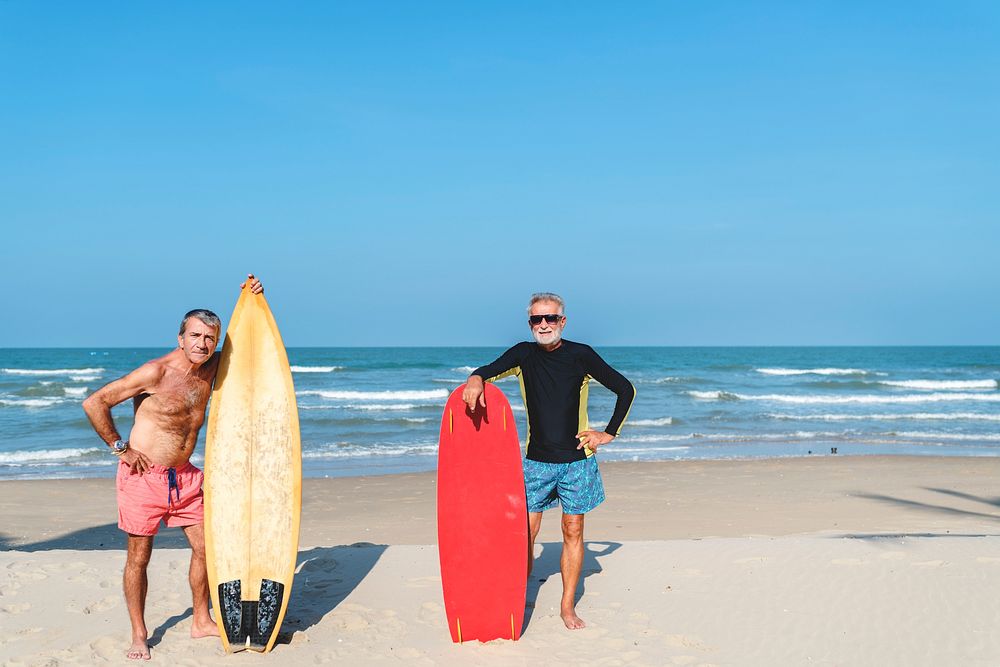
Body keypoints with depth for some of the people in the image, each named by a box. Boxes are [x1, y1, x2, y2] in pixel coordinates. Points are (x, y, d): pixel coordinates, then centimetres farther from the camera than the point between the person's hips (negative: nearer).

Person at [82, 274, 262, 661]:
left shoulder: (211, 370, 2)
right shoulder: (156, 372, -17)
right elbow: (94, 403, -16)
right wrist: (120, 448, -11)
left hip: (185, 477, 6)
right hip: (144, 476, -6)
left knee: (204, 547, 8)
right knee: (139, 556, 3)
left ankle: (201, 622, 25)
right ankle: (139, 636, 16)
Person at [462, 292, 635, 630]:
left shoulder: (581, 355, -3)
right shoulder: (524, 354, 1)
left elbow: (626, 389, 4)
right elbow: (490, 370, -15)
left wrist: (608, 434, 0)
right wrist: (476, 378, -38)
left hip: (576, 459, -1)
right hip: (536, 459, 1)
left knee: (573, 531, 5)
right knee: (526, 532, -3)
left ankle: (567, 606, 15)